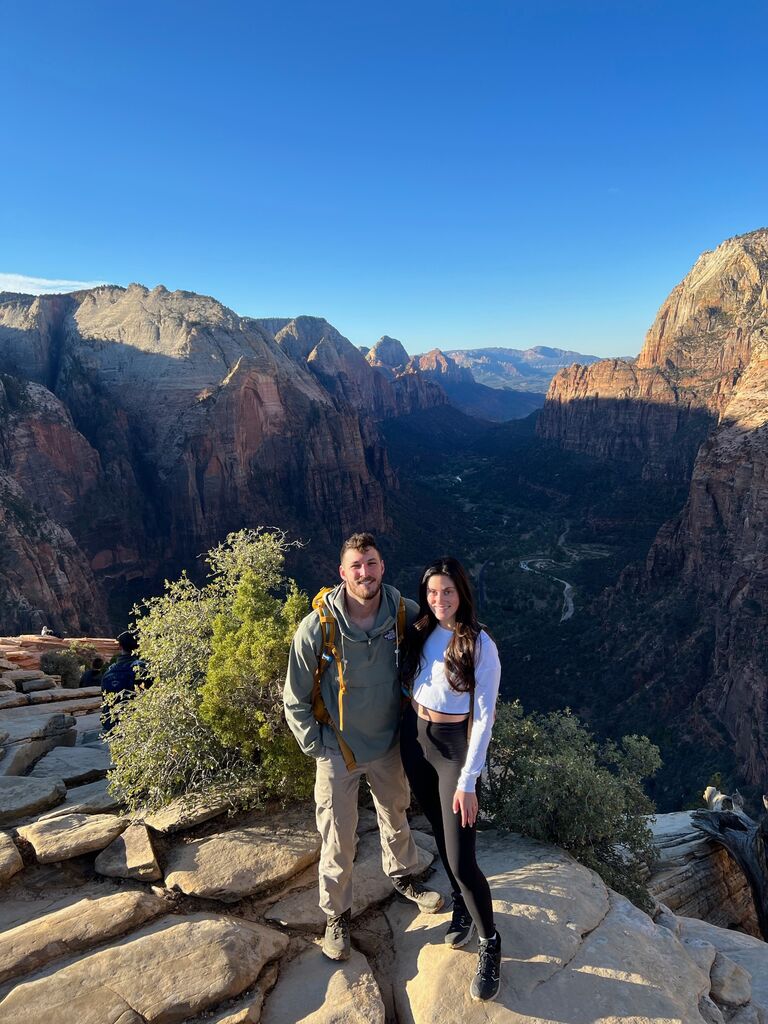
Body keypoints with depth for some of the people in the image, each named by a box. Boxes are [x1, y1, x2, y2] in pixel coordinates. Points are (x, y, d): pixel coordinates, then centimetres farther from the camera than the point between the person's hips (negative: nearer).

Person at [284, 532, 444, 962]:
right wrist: (317, 746, -10)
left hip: (389, 743, 3)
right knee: (338, 841, 13)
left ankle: (403, 876, 56)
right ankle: (338, 916, 40)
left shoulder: (405, 614, -18)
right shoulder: (317, 627, -25)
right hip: (338, 750, -3)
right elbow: (295, 700, -11)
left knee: (396, 817, 26)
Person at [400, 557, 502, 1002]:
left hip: (455, 745, -5)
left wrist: (468, 782, -18)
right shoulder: (420, 631, -4)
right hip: (415, 739, 5)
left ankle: (491, 945, 24)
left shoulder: (480, 646, -20)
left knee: (461, 860, -2)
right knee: (441, 833, 22)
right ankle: (462, 906, 47)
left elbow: (483, 717, -18)